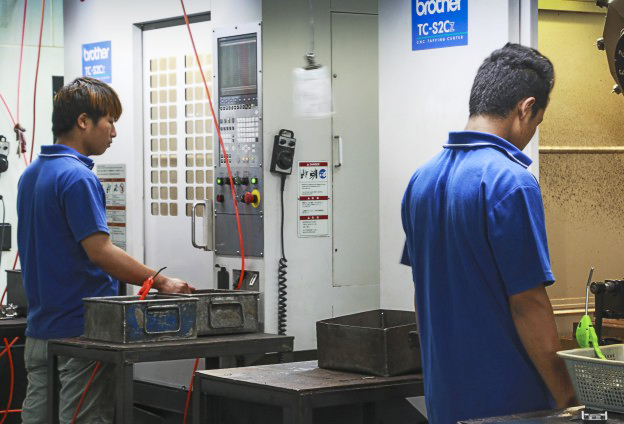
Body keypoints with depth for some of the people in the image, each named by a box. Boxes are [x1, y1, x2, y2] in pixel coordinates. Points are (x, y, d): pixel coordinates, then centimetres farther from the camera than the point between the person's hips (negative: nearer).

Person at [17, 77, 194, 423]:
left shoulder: (31, 174, 12)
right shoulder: (77, 177, -17)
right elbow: (100, 252, -22)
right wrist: (162, 282, -15)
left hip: (39, 329, 9)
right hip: (79, 330, -9)